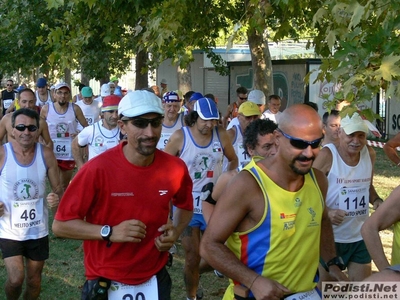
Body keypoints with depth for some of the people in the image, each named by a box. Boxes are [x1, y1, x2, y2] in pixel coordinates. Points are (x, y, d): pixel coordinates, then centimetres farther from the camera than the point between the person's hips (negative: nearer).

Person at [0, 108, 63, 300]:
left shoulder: (46, 155, -7)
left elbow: (57, 189, 1)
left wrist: (56, 200, -22)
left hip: (38, 231, 2)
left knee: (34, 280, 14)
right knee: (16, 279, -13)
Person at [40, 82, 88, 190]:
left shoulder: (75, 109, -5)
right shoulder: (46, 109, -6)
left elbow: (86, 127, 2)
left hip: (69, 154, 2)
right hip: (51, 153, -2)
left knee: (65, 186, 17)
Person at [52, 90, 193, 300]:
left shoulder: (175, 168, -8)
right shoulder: (98, 169, -19)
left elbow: (185, 205, 13)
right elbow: (60, 225, -14)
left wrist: (176, 231, -6)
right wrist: (110, 232, -25)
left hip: (155, 281, 3)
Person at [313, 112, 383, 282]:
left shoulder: (370, 154, 1)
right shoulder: (327, 155, -17)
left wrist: (376, 201, -4)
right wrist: (326, 212, -29)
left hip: (361, 236, 5)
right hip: (330, 237, -5)